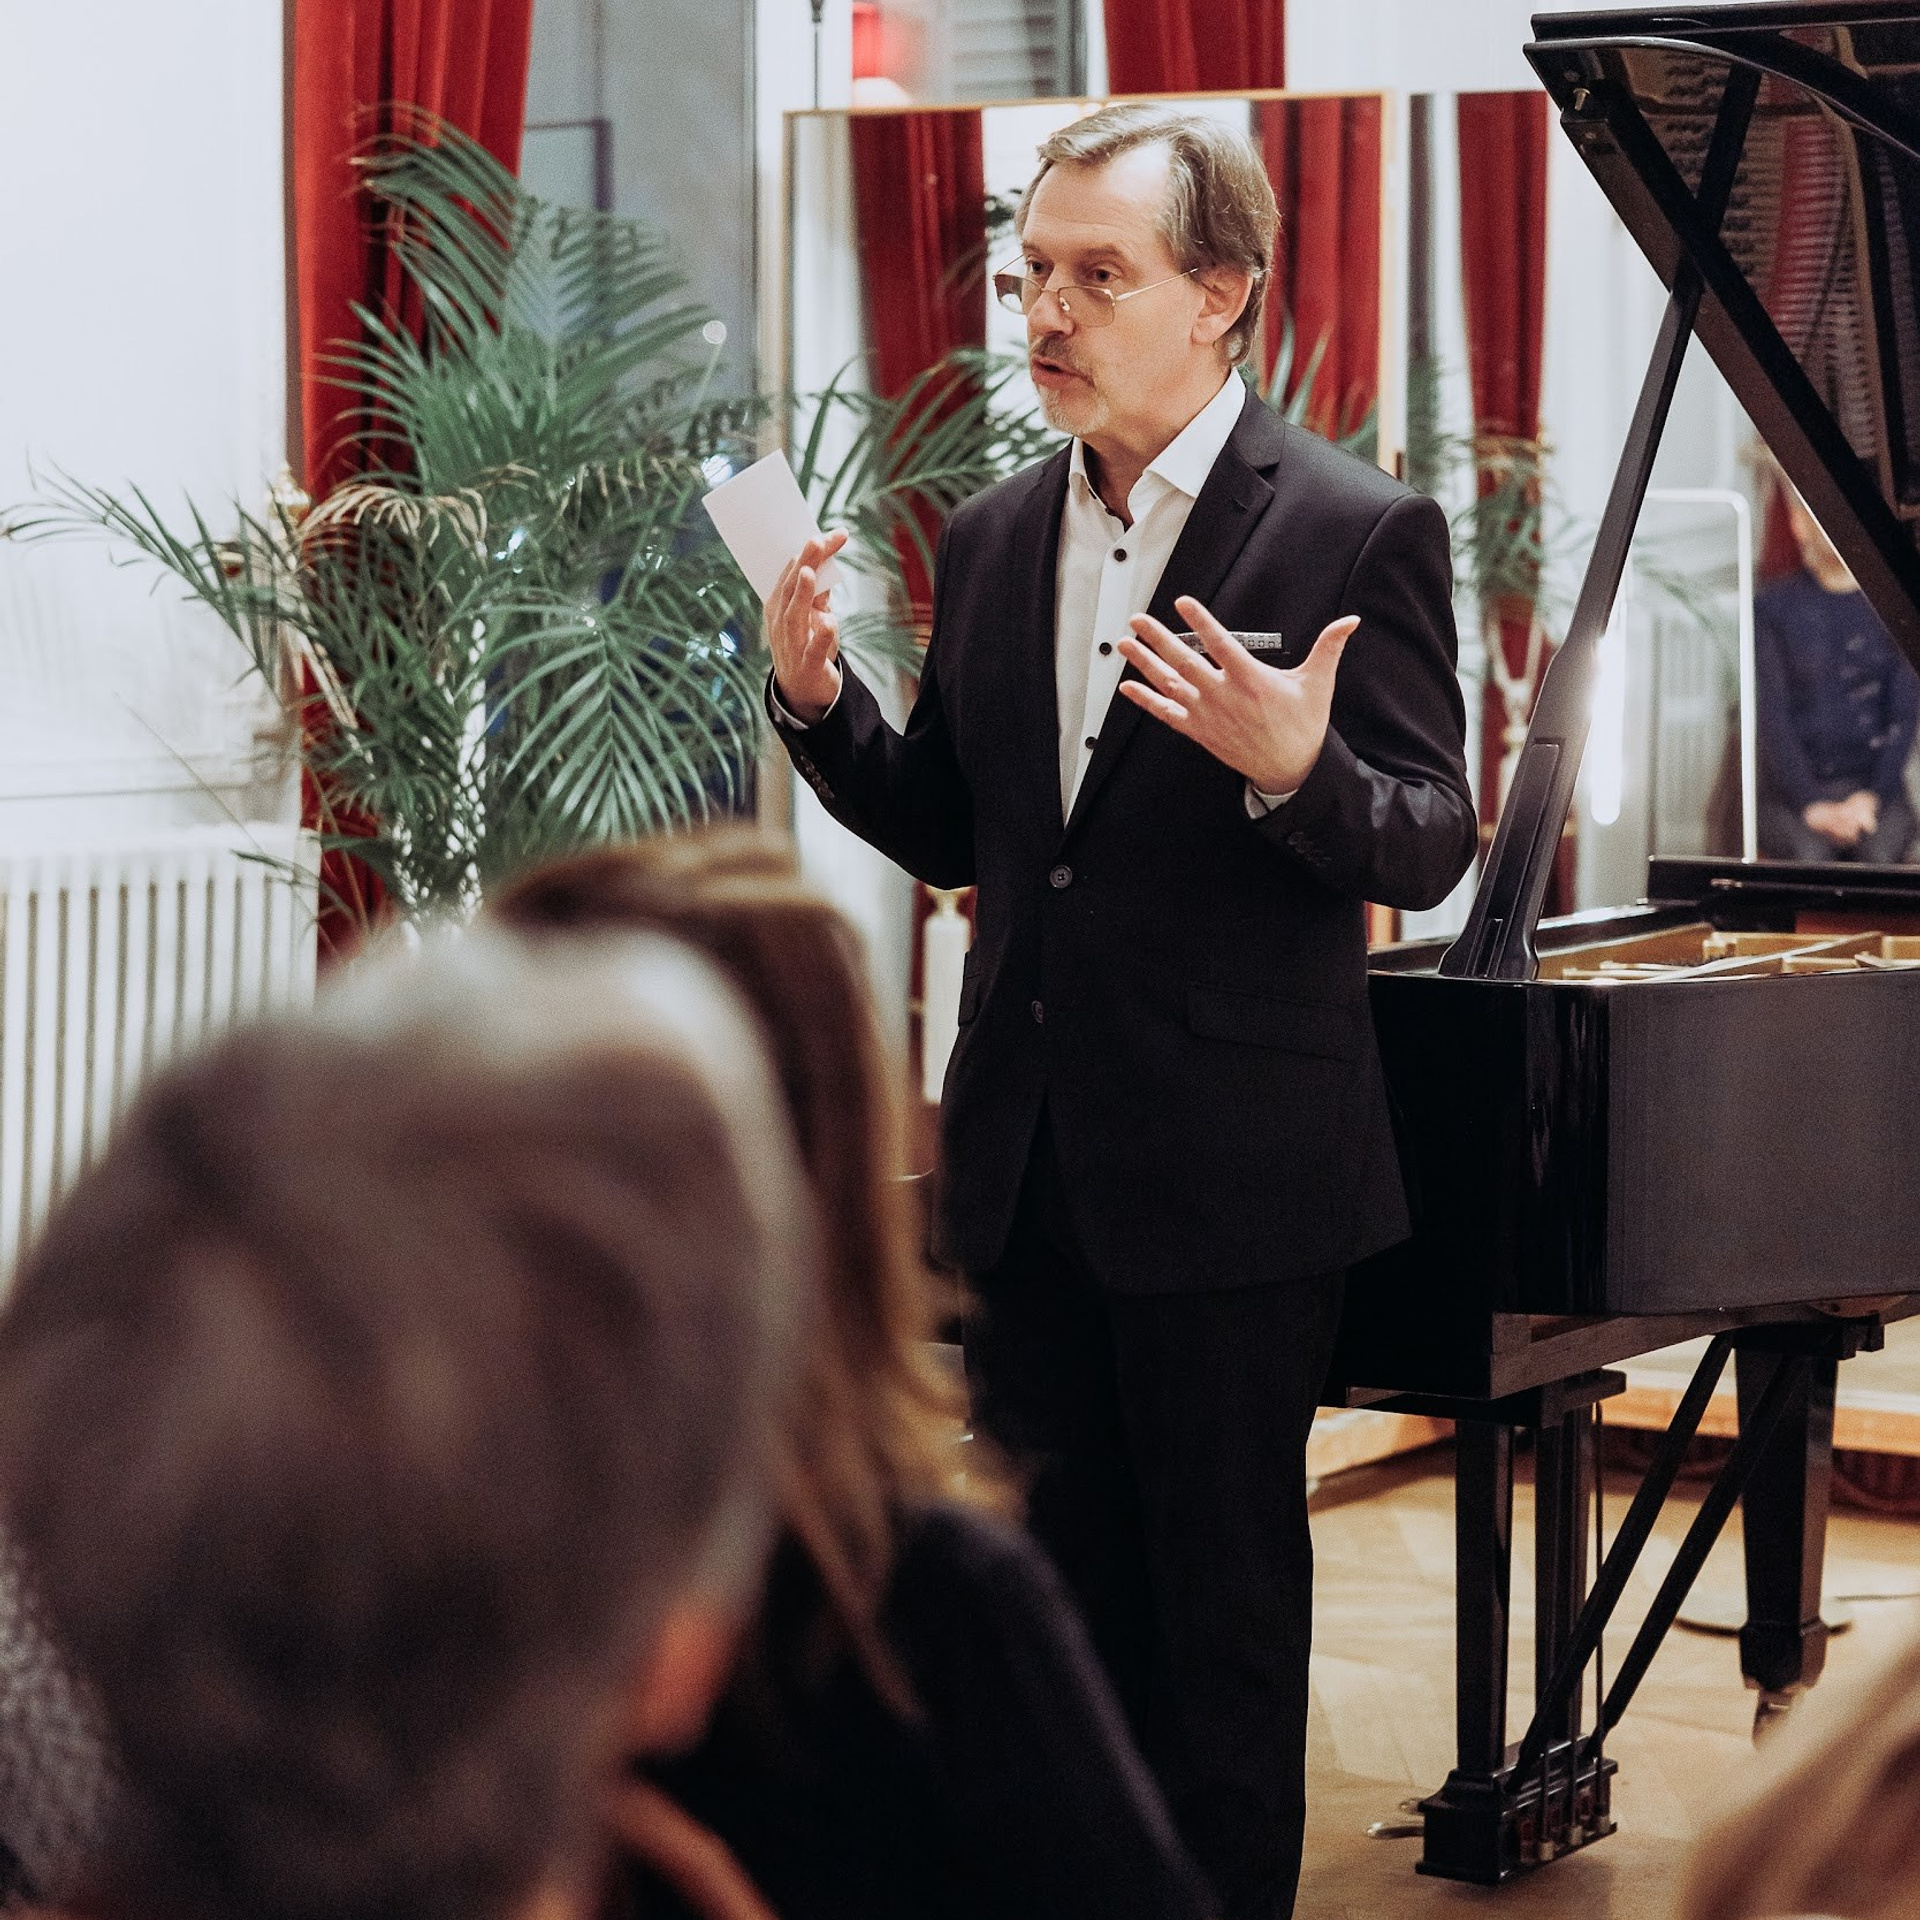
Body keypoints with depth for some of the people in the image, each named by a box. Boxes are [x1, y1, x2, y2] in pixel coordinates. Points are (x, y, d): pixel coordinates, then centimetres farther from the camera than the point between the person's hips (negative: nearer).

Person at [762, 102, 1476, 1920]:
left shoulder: (1360, 531, -9)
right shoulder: (990, 540, 9)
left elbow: (1429, 847, -12)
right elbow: (946, 833, 13)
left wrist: (1296, 767, -32)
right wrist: (818, 701, -3)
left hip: (1229, 1173, -5)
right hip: (1027, 1160, 6)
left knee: (1225, 1602, 6)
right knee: (1063, 1588, 15)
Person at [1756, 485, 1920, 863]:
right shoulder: (1772, 607, 6)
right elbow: (1772, 718, -2)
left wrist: (1870, 798, -11)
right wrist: (1813, 806, -15)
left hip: (1875, 791, 1)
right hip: (1792, 794, -1)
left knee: (1879, 855, -32)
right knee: (1809, 857, -33)